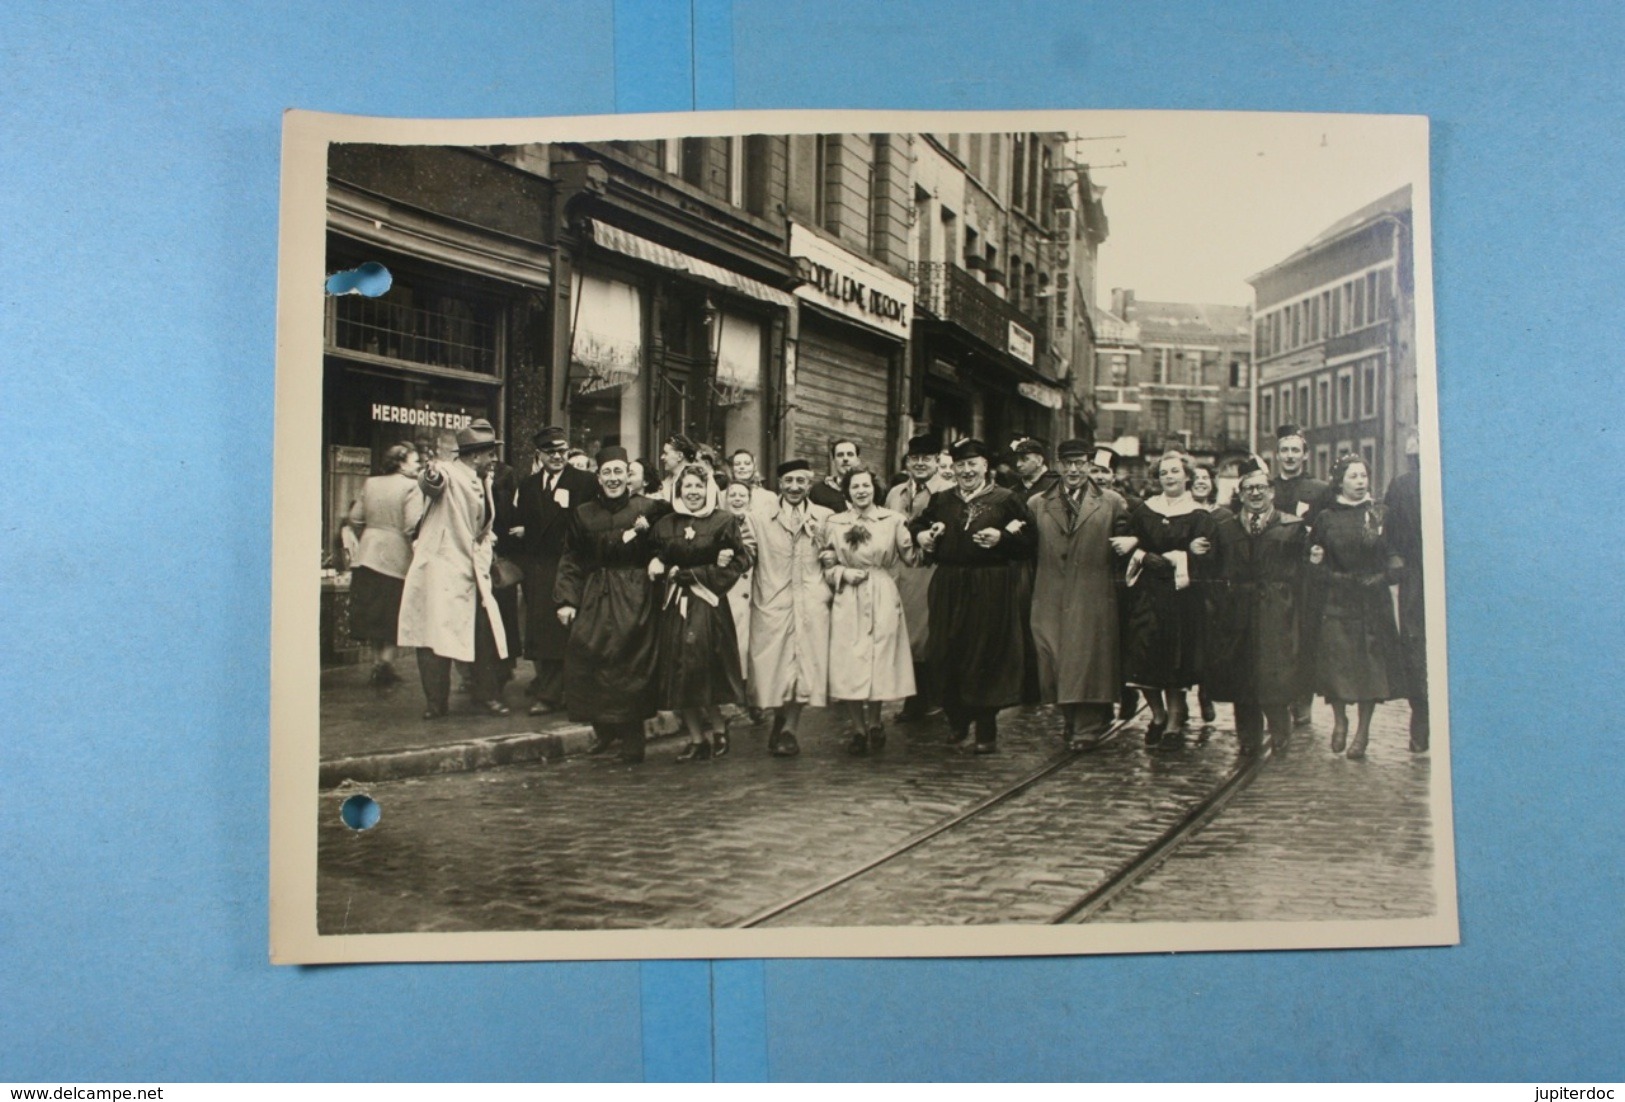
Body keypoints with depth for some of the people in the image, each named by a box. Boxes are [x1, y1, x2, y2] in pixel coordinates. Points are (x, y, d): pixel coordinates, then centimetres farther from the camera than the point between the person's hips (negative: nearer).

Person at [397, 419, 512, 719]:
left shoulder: (482, 483, 16)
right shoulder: (448, 475, -10)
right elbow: (429, 482, -35)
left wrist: (484, 565, 12)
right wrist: (430, 477, -58)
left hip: (471, 573, 7)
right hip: (441, 570, -7)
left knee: (487, 635, 5)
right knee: (436, 637, -4)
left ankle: (486, 695, 18)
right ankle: (435, 702, 7)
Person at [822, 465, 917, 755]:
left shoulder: (893, 520, 3)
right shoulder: (834, 523, 6)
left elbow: (910, 557, 5)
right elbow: (827, 567, 11)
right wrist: (843, 573, -6)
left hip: (883, 600, -1)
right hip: (848, 602, 1)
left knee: (880, 662, 2)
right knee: (849, 666, -2)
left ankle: (874, 723, 24)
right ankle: (857, 729, 12)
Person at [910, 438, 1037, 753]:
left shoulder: (1006, 500, 1)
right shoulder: (941, 501, 13)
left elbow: (1028, 541, -2)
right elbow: (916, 526, 24)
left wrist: (1002, 537, -18)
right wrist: (922, 536, 2)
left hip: (992, 589, -4)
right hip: (949, 588, 4)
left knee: (986, 656, -2)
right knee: (947, 656, 3)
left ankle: (986, 732, 7)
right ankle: (957, 721, 20)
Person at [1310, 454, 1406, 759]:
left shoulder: (1379, 514, 6)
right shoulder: (1326, 517, 5)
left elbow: (1391, 554, 5)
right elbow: (1316, 557, 9)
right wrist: (1316, 560, -11)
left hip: (1372, 600, 0)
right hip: (1337, 600, 0)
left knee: (1370, 662, 0)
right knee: (1336, 661, -2)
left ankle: (1363, 731, 11)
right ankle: (1339, 721, 19)